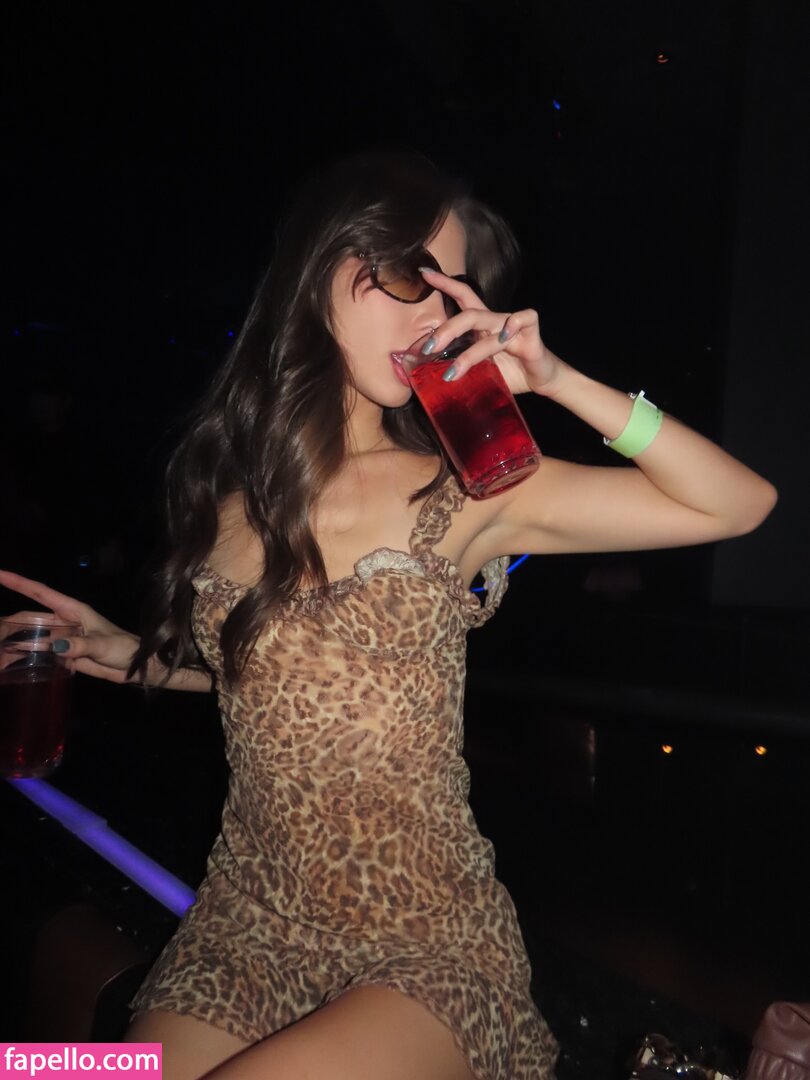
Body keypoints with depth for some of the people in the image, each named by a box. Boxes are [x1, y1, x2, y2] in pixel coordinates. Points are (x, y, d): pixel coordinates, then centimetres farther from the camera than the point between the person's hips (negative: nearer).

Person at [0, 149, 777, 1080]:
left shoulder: (467, 494, -10)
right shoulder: (224, 484, 0)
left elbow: (740, 504, -11)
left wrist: (555, 381, -19)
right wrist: (137, 656, 1)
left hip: (428, 957, -2)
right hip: (244, 932, 3)